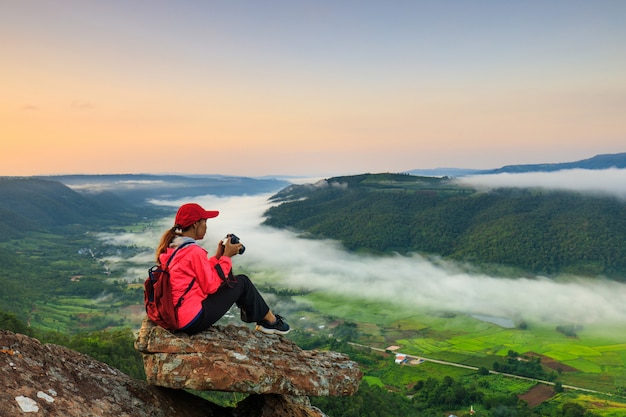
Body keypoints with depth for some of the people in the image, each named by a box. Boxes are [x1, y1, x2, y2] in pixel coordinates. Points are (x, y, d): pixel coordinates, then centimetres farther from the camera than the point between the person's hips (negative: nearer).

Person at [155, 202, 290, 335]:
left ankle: (250, 316, 32)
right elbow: (211, 286, -16)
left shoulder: (169, 248, 6)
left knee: (228, 275, 20)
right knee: (242, 282, 4)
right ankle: (271, 321, 23)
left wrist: (218, 255, 8)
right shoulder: (194, 251, -23)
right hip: (193, 321, -9)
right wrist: (226, 256, -8)